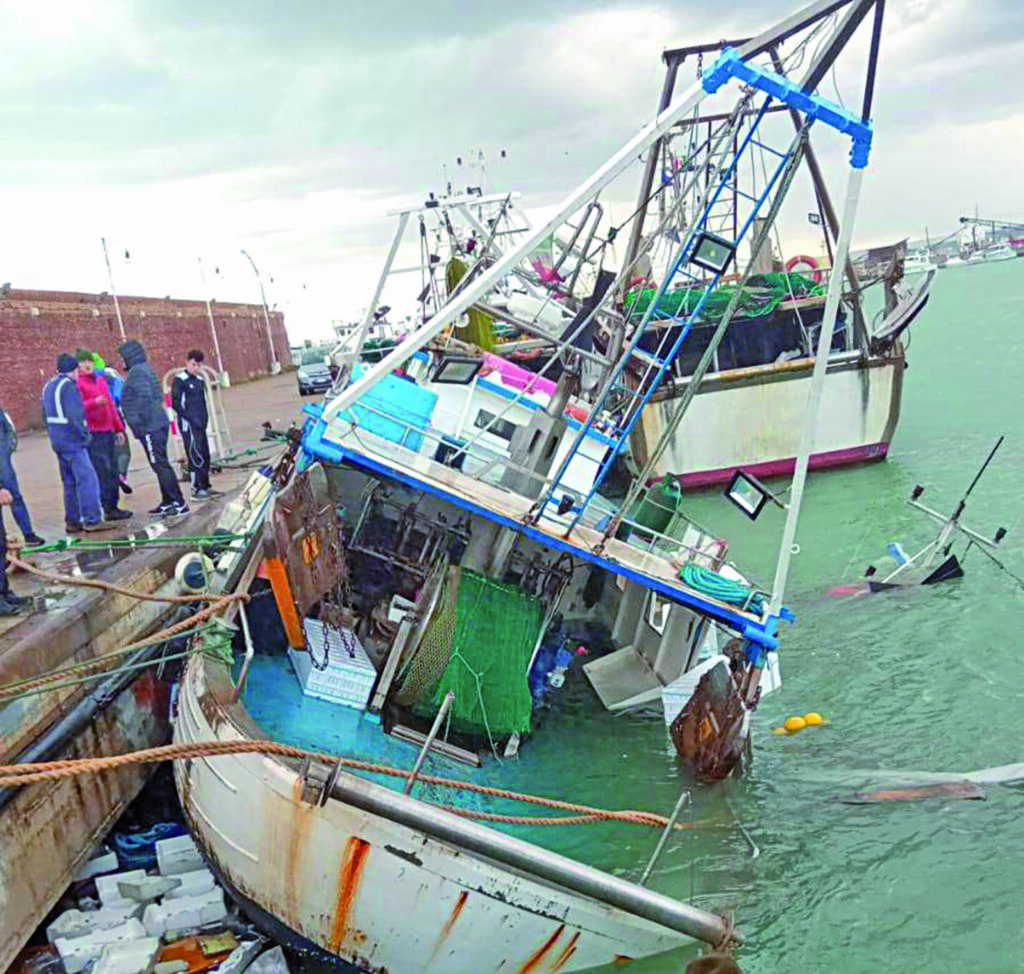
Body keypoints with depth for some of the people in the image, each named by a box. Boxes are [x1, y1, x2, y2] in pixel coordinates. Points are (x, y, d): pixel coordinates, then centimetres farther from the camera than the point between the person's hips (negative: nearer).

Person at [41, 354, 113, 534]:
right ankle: (92, 520, -11)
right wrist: (84, 433, -14)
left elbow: (46, 415, 21)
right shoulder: (68, 386, -14)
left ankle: (72, 521, 17)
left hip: (57, 441, 10)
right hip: (72, 440, -10)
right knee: (87, 478, -9)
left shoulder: (49, 386, 16)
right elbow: (75, 414, -22)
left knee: (70, 482, 14)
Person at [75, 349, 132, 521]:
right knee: (102, 472, -8)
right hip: (93, 434, -8)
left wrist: (119, 428, 23)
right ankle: (108, 509, -5)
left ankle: (113, 506, 16)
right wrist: (94, 402, -31)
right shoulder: (78, 383, -5)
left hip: (108, 431, 8)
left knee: (113, 472, 9)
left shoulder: (101, 380, 18)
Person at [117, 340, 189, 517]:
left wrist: (140, 426, -19)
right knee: (160, 464, 14)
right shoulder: (146, 369, 19)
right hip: (159, 424, 10)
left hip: (149, 427, -10)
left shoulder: (136, 372, -11)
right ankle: (167, 502, 21)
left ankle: (179, 503, -9)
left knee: (160, 465, -8)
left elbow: (144, 399, -21)